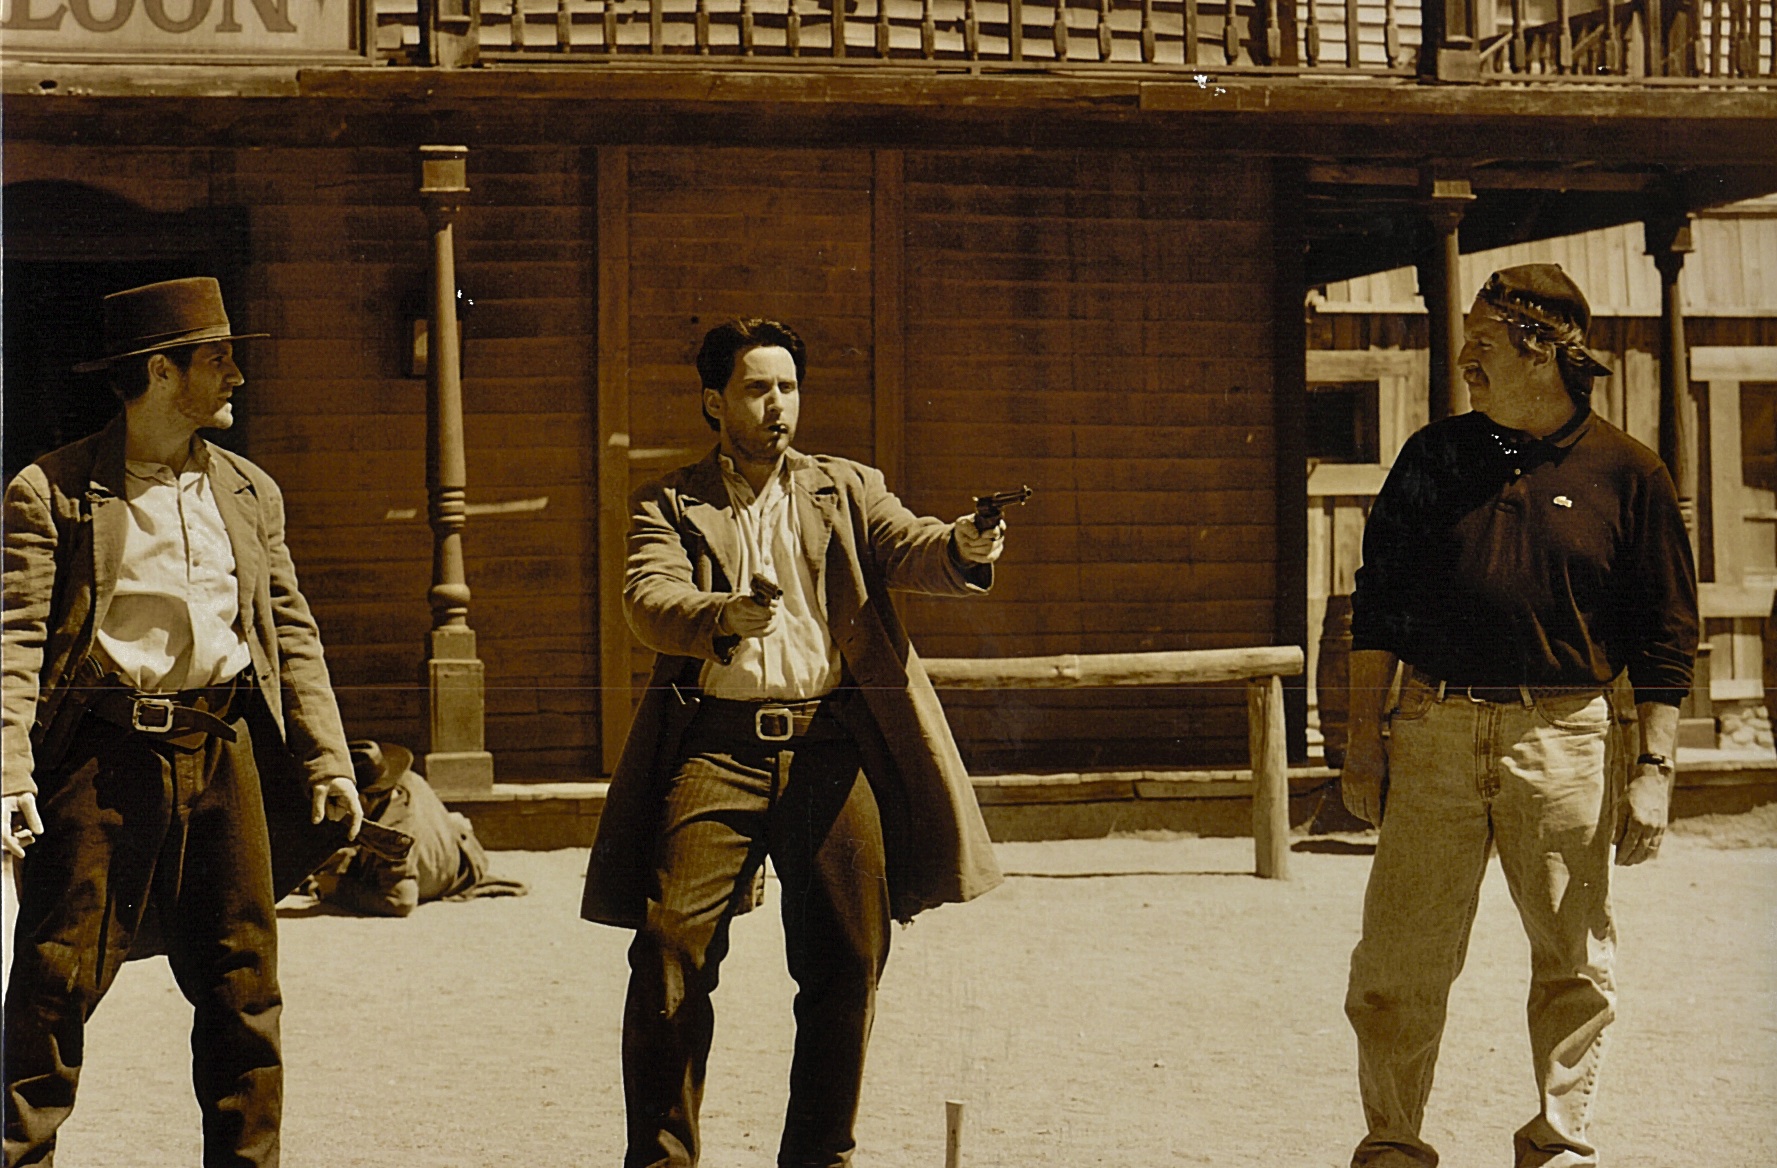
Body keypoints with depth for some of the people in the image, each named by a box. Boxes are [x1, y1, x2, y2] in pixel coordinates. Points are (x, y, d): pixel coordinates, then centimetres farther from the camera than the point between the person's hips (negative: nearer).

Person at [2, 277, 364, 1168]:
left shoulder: (250, 494, 15)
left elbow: (291, 634, 17)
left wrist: (326, 760, 9)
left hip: (221, 753, 5)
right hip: (102, 756, -4)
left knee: (243, 979, 8)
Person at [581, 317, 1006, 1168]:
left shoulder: (845, 490, 18)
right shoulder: (671, 505, 12)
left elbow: (906, 547, 1)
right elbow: (649, 599, -5)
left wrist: (962, 549, -24)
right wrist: (723, 614, -27)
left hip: (829, 738, 2)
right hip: (717, 739, -2)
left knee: (849, 954, 0)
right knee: (671, 944, -10)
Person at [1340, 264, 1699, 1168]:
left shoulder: (1626, 474, 2)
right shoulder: (1433, 457, 9)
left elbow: (1665, 635, 3)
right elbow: (1378, 603, 12)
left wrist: (1653, 769, -3)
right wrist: (1364, 736, 6)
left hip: (1563, 739, -1)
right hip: (1433, 732, 2)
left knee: (1573, 962, 5)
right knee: (1398, 963, 0)